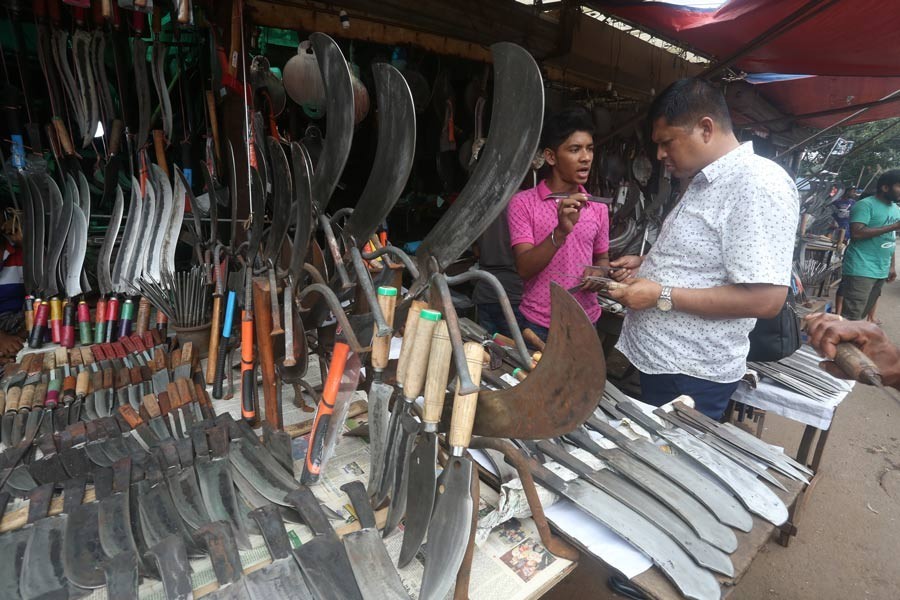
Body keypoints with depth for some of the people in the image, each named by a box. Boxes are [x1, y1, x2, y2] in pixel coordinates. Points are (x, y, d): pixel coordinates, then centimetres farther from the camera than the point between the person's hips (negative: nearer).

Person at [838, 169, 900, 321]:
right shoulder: (866, 204, -8)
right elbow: (856, 233, -20)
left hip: (881, 272, 9)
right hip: (861, 271, -8)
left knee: (862, 314, 13)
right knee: (851, 317, -11)